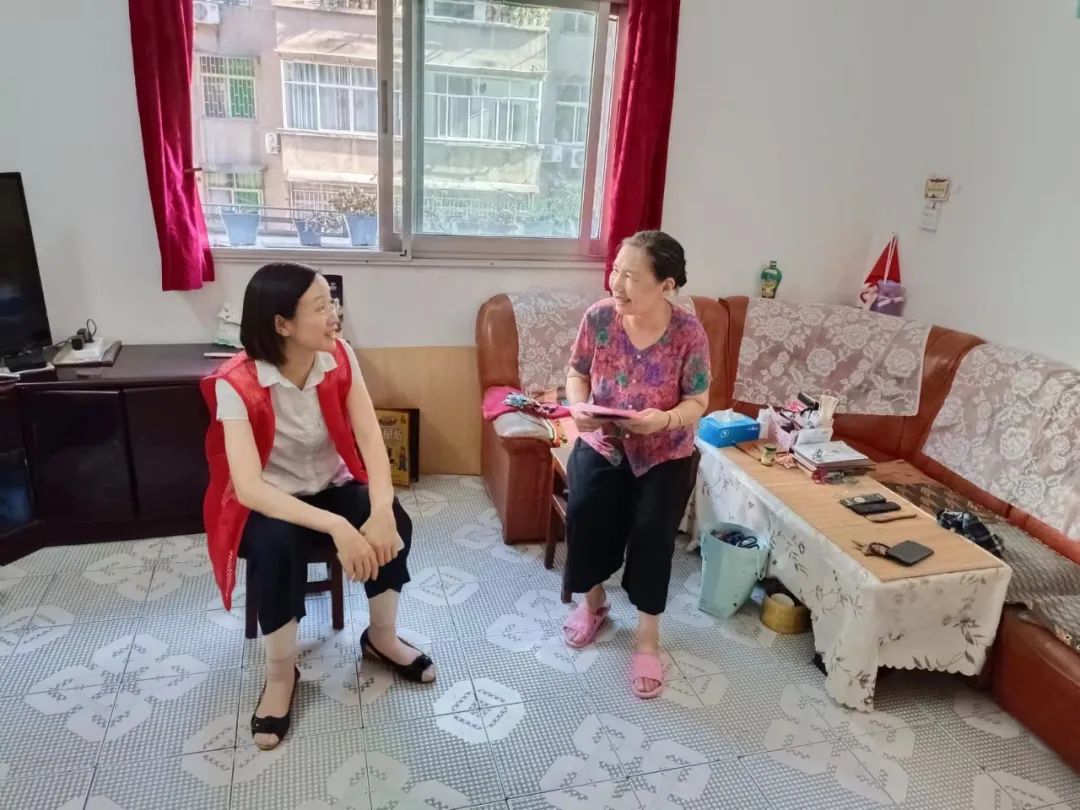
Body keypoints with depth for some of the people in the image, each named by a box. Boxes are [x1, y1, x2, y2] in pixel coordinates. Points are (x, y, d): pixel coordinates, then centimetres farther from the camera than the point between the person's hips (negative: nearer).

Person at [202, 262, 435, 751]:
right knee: (277, 543, -35)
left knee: (394, 523, -23)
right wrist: (335, 527, -43)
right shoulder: (237, 384, -26)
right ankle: (280, 674, -10)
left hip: (332, 487, 4)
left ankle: (382, 638, 4)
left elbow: (371, 438, -19)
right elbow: (249, 487, -33)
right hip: (268, 504, -3)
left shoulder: (339, 358, -13)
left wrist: (381, 508, -37)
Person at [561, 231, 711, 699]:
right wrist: (578, 406, -20)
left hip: (664, 454, -1)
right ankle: (593, 600, 11)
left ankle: (647, 635, 4)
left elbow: (698, 402, -11)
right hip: (601, 443, 2)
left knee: (652, 530, -19)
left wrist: (663, 419, -32)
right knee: (584, 512, -19)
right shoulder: (599, 316, -12)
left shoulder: (688, 333, -18)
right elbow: (577, 373, 1)